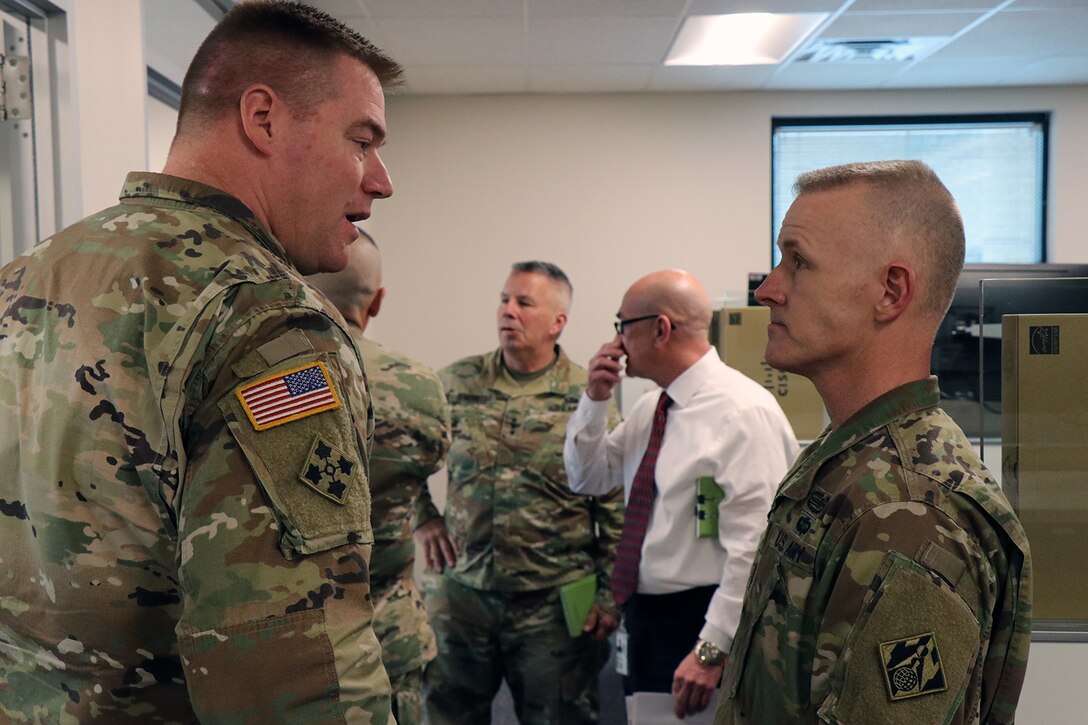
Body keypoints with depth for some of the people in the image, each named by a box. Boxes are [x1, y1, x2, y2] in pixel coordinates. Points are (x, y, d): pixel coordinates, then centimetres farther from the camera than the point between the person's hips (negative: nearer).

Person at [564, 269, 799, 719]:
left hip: (700, 626, -8)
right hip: (643, 619, 8)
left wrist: (712, 651, -21)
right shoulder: (650, 407, 7)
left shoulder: (743, 411, -19)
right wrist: (595, 401, 2)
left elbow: (754, 547, -22)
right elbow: (588, 480, 16)